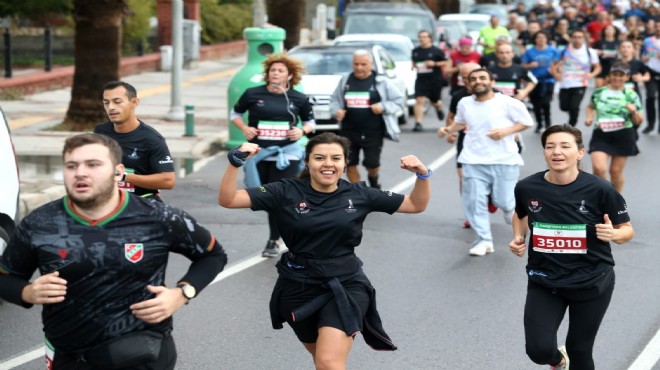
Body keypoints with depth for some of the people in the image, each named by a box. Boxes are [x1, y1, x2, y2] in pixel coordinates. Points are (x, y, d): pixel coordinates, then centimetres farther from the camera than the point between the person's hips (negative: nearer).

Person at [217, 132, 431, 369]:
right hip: (298, 287, 2)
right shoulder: (286, 192, -6)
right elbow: (227, 200, -11)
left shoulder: (359, 195, -2)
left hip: (345, 286, -2)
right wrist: (235, 162, -26)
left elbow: (416, 205, 6)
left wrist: (422, 174, -12)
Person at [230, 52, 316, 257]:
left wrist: (302, 130, -6)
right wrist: (244, 128, -5)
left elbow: (310, 121, 15)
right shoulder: (253, 94, -1)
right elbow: (235, 113, 13)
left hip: (286, 153, -1)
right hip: (259, 153, 1)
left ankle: (274, 240, 5)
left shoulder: (299, 99, 1)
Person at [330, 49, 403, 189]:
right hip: (349, 132, 3)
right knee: (350, 164, 3)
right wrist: (336, 110, -5)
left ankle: (373, 178, 38)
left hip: (373, 133, -3)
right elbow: (334, 99, 17)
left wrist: (383, 106, -18)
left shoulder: (381, 82, -2)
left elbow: (398, 100, 0)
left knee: (372, 164, 1)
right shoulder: (345, 81, 6)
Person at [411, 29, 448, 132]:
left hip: (435, 79, -2)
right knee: (419, 100, -13)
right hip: (421, 79, 2)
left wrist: (434, 63, -16)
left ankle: (439, 108, 52)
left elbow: (445, 62, -2)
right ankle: (418, 123, -13)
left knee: (435, 101, 13)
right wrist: (415, 66, 3)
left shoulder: (436, 51, -5)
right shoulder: (415, 51, 6)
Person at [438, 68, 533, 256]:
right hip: (474, 161, 3)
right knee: (474, 201, -5)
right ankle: (484, 240, 7)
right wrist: (448, 129, 3)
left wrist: (505, 132, -15)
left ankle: (510, 207, 38)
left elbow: (526, 121, -1)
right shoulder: (464, 103, 5)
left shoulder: (507, 102, -8)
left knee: (503, 201, -1)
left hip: (504, 160, -3)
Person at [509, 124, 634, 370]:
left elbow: (627, 229, -5)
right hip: (544, 281, 2)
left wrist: (613, 234, -26)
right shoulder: (527, 188, -9)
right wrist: (518, 238, -1)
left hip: (591, 283, -1)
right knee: (538, 350, -9)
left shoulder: (600, 190, -16)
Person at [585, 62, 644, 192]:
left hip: (623, 136, 0)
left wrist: (634, 111, -19)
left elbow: (638, 121, 1)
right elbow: (591, 107, 23)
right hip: (601, 135, 1)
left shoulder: (631, 95, -2)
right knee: (599, 168, -16)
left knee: (616, 171, 9)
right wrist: (589, 117, 3)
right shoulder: (599, 92, 2)